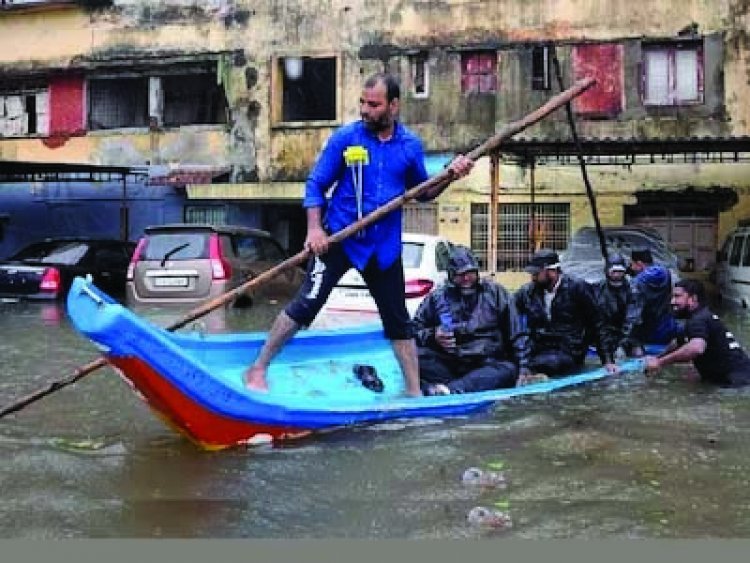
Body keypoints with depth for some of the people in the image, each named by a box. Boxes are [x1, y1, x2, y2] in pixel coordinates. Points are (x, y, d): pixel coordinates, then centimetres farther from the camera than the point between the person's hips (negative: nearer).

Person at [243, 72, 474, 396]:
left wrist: (449, 176, -6)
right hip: (338, 238, -3)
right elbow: (315, 185, -4)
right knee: (305, 305, -9)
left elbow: (422, 192, 12)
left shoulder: (410, 145, 2)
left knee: (398, 320, 11)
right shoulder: (345, 138, -7)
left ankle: (414, 392, 24)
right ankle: (257, 370, 5)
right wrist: (314, 229, -17)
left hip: (385, 246, 3)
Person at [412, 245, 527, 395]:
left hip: (488, 364, 0)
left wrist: (523, 366, 2)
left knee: (508, 370, -34)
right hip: (447, 364, 0)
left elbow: (515, 334, 12)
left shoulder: (495, 293, 12)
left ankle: (451, 389, -53)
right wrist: (433, 336, -7)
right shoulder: (437, 297, 13)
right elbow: (415, 330, 14)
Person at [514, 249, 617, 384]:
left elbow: (596, 324, 4)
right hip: (538, 351, 3)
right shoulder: (525, 292, 7)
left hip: (569, 353, -3)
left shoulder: (577, 288, -1)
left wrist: (607, 360, 3)